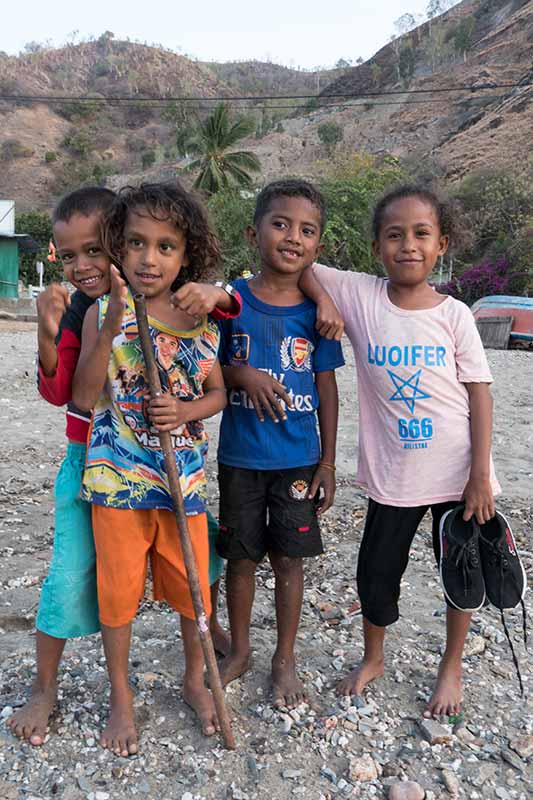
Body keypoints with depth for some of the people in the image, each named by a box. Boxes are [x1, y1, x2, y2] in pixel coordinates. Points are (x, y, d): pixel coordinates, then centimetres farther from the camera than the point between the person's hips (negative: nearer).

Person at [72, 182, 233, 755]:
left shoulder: (200, 316, 2)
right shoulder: (103, 313, -5)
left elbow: (218, 392, 7)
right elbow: (83, 396, -12)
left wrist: (186, 410, -13)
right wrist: (111, 330, -23)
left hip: (184, 476, 2)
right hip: (118, 477, -2)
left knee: (193, 584, 14)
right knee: (118, 588, 12)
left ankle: (194, 681, 41)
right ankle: (120, 697, 36)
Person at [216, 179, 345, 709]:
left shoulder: (316, 310, -3)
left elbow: (326, 388, 2)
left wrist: (327, 462, 1)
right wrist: (242, 374, -21)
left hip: (298, 460, 1)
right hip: (240, 457, 0)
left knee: (289, 559, 11)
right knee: (241, 558, 13)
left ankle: (285, 659, 32)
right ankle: (239, 650, 36)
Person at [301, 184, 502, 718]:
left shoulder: (454, 314, -6)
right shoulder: (360, 297, -6)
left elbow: (479, 394, -5)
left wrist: (481, 474, -8)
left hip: (456, 474, 0)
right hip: (392, 474, 0)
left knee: (462, 574, 15)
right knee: (376, 572, 13)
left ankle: (451, 668, 42)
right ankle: (372, 659, 43)